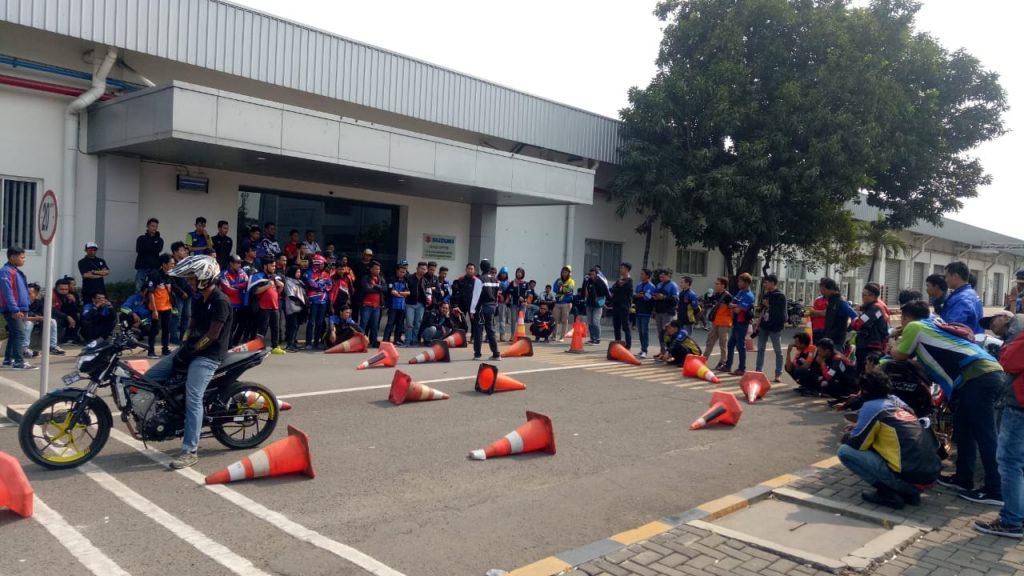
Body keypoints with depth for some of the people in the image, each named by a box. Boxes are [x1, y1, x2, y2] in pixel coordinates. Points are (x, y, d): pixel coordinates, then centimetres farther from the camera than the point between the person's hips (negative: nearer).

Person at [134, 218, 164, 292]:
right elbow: (139, 250, -6)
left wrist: (146, 249, -3)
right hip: (142, 267, 0)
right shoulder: (141, 238, 11)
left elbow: (158, 249, -7)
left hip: (154, 268, 0)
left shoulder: (159, 240, 13)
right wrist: (153, 250, -4)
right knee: (138, 289, -3)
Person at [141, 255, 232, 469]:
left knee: (193, 399, -21)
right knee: (149, 379, 3)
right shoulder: (198, 299, 14)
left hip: (208, 355, -10)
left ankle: (190, 451, -19)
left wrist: (188, 353, -15)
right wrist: (183, 348, 4)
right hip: (191, 349, 10)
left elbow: (212, 335, -19)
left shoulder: (220, 301, -16)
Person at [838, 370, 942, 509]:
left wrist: (847, 437, 19)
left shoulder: (871, 406, -6)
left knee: (845, 451, -2)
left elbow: (856, 444, -3)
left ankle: (888, 493, -4)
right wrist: (858, 427, 29)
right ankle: (910, 492, 17)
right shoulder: (896, 401, 16)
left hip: (911, 476, -8)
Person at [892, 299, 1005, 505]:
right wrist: (902, 340, 39)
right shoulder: (932, 325, 28)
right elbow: (926, 355, 34)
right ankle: (963, 478, 25)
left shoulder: (914, 326, 5)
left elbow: (900, 356, 14)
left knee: (983, 434, -6)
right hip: (989, 372, 9)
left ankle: (995, 491, -3)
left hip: (978, 376, -9)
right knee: (963, 426, 18)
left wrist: (893, 347, 34)